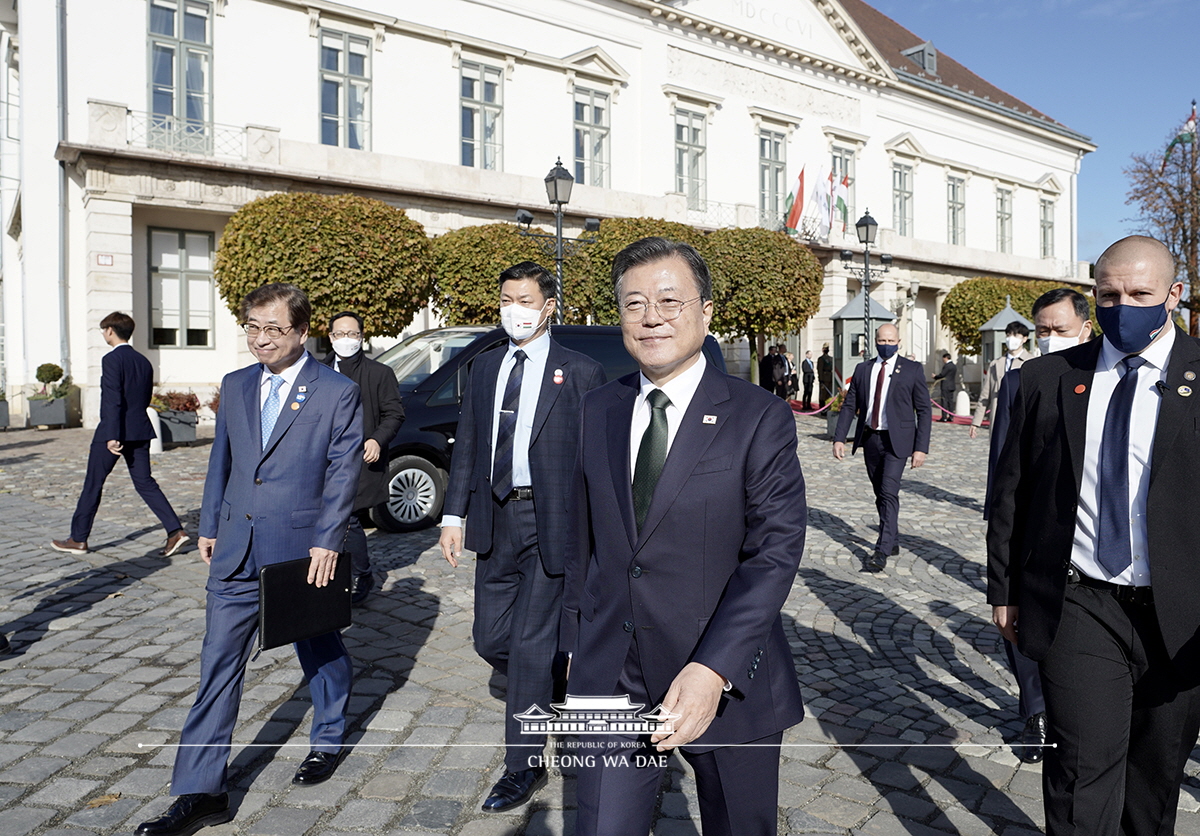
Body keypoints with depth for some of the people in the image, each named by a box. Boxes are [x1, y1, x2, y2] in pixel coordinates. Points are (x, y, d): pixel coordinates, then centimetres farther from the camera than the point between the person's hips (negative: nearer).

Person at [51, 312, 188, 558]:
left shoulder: (112, 360, -11)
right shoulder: (144, 362, 11)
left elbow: (113, 400, -18)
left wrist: (112, 436, -20)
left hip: (113, 432, -6)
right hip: (140, 431, 7)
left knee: (93, 485, 7)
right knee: (145, 483, 7)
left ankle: (78, 540, 19)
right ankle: (176, 530, -5)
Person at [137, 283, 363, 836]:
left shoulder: (339, 392, -8)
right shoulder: (235, 386, 8)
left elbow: (344, 471, -10)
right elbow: (221, 461, 14)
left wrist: (327, 541, -15)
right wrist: (209, 527, 13)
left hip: (304, 550, -4)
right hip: (237, 552, 4)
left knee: (320, 652, 16)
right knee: (218, 665, 4)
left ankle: (328, 740, 41)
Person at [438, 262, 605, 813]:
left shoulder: (580, 373, -5)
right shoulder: (485, 368, 10)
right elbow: (467, 446, 12)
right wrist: (454, 515, 6)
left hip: (551, 522, -5)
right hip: (496, 520, 6)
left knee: (530, 643, 2)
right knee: (491, 639, 12)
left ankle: (523, 766, 20)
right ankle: (552, 687, 42)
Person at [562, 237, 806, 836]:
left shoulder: (760, 418, -8)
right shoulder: (598, 411, 5)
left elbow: (775, 551, -15)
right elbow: (584, 538, 11)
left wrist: (713, 670, -24)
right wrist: (575, 639, 12)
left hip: (727, 684, -2)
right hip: (612, 680, 3)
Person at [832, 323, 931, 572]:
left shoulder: (912, 370, -1)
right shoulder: (862, 369, 8)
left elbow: (923, 410, -2)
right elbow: (849, 406, 8)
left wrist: (921, 447, -9)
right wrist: (839, 438, -4)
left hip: (896, 440, -4)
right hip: (870, 439, 4)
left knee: (889, 492, -14)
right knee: (880, 494, 13)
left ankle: (882, 551, -13)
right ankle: (893, 542, 29)